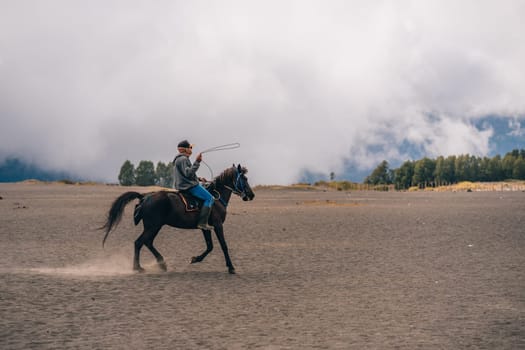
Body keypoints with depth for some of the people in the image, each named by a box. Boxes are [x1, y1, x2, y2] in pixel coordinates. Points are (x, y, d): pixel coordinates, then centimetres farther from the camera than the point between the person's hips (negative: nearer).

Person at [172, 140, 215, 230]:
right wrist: (197, 162, -28)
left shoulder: (179, 159, 20)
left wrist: (198, 179, 23)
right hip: (189, 186, -11)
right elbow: (188, 173, -26)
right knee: (209, 198, -14)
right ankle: (202, 223, -22)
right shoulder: (183, 159, -15)